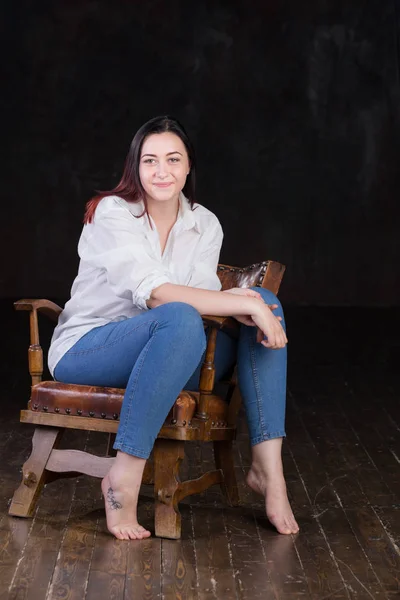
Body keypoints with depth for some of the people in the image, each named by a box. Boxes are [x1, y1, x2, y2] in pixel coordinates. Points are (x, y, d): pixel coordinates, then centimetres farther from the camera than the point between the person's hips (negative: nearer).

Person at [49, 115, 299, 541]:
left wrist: (241, 306, -26)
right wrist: (244, 303, -31)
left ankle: (267, 466, -20)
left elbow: (204, 296, -4)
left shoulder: (205, 225, 6)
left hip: (166, 354, 6)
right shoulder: (113, 213, -13)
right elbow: (155, 294, -26)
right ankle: (125, 475, -33)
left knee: (266, 302, -13)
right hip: (84, 352, -6)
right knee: (180, 319, -38)